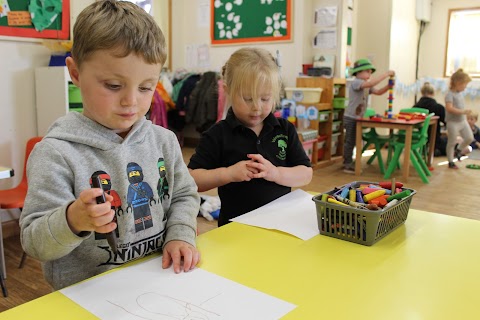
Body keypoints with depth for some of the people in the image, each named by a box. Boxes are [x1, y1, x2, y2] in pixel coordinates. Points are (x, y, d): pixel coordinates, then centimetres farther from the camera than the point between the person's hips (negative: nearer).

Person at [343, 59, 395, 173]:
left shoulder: (366, 86, 15)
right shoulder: (355, 83, -16)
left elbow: (378, 92, 13)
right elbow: (371, 83, -32)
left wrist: (389, 85, -3)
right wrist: (386, 74, -28)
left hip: (358, 118, 10)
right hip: (351, 118, -10)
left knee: (351, 141, 14)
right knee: (350, 141, -4)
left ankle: (348, 163, 23)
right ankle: (348, 165, 2)